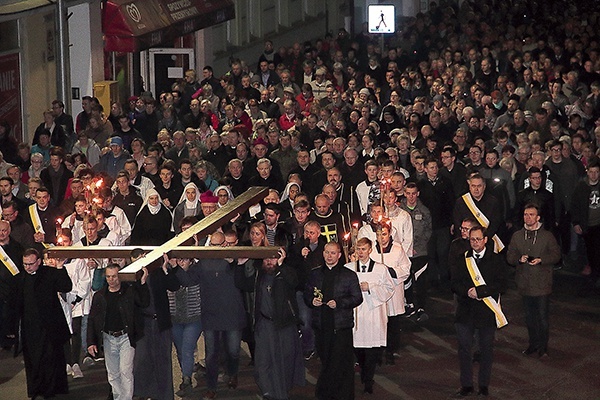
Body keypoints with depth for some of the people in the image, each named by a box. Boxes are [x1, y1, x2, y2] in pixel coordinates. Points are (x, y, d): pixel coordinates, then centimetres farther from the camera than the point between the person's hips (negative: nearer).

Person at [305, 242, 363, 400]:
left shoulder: (349, 275, 2)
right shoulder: (315, 274, 13)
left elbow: (357, 298, -1)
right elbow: (307, 294, 18)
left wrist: (338, 303, -13)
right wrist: (312, 301, -4)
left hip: (341, 326, -3)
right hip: (321, 326, 3)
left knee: (342, 362, -5)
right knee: (325, 361, 9)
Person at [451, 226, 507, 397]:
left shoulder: (496, 260, -1)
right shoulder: (463, 260, 8)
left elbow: (501, 285, -10)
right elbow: (454, 284, 4)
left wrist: (479, 291, -17)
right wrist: (467, 292, -15)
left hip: (486, 312, -2)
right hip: (465, 311, 2)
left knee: (486, 350, 8)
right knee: (464, 349, 4)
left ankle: (484, 385, 21)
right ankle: (466, 385, 15)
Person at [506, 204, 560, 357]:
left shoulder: (547, 236, -1)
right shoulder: (517, 236, 7)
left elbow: (556, 255, -2)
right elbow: (510, 257, 7)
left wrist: (541, 260, -18)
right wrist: (519, 258, -14)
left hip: (542, 284, -3)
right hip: (525, 284, 3)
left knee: (542, 316, 0)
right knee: (529, 316, 13)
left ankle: (543, 347, 12)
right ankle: (533, 344, 26)